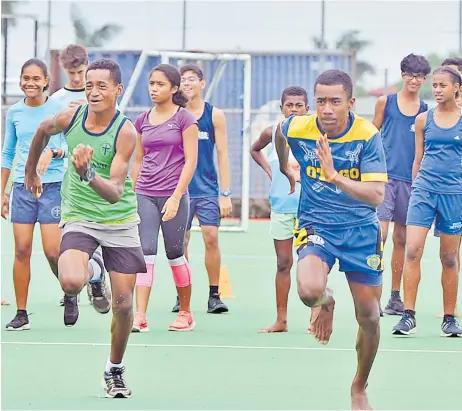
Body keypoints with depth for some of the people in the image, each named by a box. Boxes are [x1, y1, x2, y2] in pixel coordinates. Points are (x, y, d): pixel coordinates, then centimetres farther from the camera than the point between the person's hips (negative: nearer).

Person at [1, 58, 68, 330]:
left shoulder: (59, 109, -3)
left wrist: (53, 152, -22)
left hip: (53, 186, -3)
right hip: (22, 187, 3)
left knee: (53, 250, -8)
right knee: (22, 250, -1)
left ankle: (71, 295, 20)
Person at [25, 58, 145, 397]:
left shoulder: (126, 132, -17)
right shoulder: (70, 117, -10)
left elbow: (115, 192, -24)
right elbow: (43, 131, 16)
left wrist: (88, 174, -42)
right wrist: (31, 171, 27)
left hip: (120, 222, -1)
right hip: (79, 217, 1)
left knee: (124, 304, -1)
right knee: (71, 282, -28)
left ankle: (115, 371, 23)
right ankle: (91, 273, 11)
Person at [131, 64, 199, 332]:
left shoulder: (185, 119, -3)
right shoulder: (143, 121, 12)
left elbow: (190, 161, -7)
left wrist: (176, 197, -14)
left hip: (173, 196, -4)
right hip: (144, 196, 4)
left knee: (175, 254, 5)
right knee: (145, 252, -7)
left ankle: (186, 313, 20)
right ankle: (140, 317, -15)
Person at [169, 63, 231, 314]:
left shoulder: (215, 115, 2)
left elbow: (222, 155, 2)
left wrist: (225, 194, -3)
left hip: (208, 188, -1)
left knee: (211, 238, -10)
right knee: (180, 243, 2)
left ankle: (214, 296, -3)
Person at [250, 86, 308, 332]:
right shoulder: (273, 133, 3)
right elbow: (255, 150, 23)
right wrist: (268, 169, 10)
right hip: (280, 206, 3)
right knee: (283, 263, 6)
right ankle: (281, 320, 10)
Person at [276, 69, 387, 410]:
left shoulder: (368, 135, -19)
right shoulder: (297, 129, -14)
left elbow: (376, 195, -25)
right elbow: (279, 133, 14)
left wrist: (334, 177, -38)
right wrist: (285, 169, 30)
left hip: (361, 229, 0)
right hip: (316, 225, 0)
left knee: (369, 317, 3)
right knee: (310, 290, -29)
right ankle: (325, 302, 12)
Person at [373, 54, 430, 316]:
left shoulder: (426, 111, 9)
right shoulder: (386, 102, 4)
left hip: (411, 180, 3)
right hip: (385, 176, -3)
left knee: (401, 238, 8)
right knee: (380, 233, -14)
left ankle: (396, 297, 15)